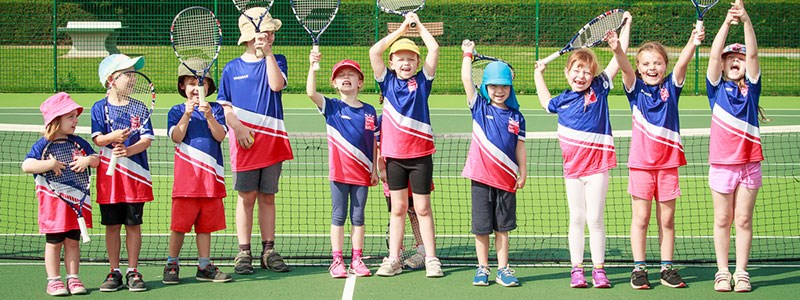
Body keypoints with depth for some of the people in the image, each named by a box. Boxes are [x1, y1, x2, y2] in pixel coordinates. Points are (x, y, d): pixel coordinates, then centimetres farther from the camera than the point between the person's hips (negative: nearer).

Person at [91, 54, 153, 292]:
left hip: (135, 174, 0)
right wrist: (113, 137, -26)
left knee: (133, 225, 3)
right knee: (112, 225, 5)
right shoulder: (100, 108, 2)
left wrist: (128, 150, -22)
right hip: (109, 174, 0)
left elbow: (147, 139, -4)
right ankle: (115, 272, 14)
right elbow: (97, 139, -6)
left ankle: (133, 272, 12)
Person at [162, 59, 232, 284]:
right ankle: (172, 264, 12)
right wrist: (187, 114, -21)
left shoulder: (215, 109, 7)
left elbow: (220, 136, -6)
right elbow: (176, 137, -10)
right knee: (180, 224, 1)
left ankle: (204, 266, 15)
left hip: (211, 176, 2)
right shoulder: (177, 111, 4)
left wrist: (209, 116, -21)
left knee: (206, 224, 8)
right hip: (186, 176, -2)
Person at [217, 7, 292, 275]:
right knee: (246, 197, 0)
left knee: (267, 197, 7)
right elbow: (224, 105, 4)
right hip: (244, 141, -1)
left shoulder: (276, 61, 7)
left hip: (272, 140, 1)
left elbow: (277, 85, -12)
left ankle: (268, 251, 12)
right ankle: (244, 253, 5)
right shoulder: (232, 69, 5)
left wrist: (268, 54, -13)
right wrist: (238, 127, -11)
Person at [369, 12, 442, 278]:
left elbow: (434, 49, -5)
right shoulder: (387, 82, 5)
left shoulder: (422, 81, 3)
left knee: (423, 208, 4)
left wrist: (419, 25, 2)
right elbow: (374, 52, -5)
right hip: (394, 154, 1)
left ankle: (431, 259, 9)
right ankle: (393, 260, 12)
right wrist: (401, 30, -3)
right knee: (398, 209, 8)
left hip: (420, 153, -1)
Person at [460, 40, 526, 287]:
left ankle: (503, 270, 13)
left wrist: (523, 173, 3)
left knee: (502, 227, 7)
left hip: (506, 179, 1)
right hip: (481, 176, -1)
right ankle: (482, 269, 14)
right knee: (481, 227, 4)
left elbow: (520, 146, 7)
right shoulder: (479, 107, 3)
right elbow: (466, 79, -3)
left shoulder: (516, 116, 6)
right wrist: (467, 54, 0)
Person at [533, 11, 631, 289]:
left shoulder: (599, 89, -1)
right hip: (573, 165, 3)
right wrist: (539, 76, 31)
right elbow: (545, 102, 32)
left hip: (597, 164, -3)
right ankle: (576, 269, 13)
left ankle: (599, 269, 7)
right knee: (577, 219, 8)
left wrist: (626, 27, 3)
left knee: (595, 220, 0)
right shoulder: (562, 101, 7)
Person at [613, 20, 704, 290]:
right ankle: (639, 268, 6)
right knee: (640, 218, 0)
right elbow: (626, 67, -18)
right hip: (641, 163, -1)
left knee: (667, 219, 7)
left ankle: (667, 268, 14)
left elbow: (682, 63, -13)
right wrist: (617, 50, -38)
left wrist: (692, 43, -30)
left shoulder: (671, 87, 4)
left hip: (668, 163, 2)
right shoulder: (636, 89, 1)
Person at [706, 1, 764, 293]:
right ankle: (722, 272, 11)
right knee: (722, 220, 5)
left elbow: (753, 54, -9)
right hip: (722, 162, 0)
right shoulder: (717, 88, 3)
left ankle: (741, 272, 10)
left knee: (744, 220, 4)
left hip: (749, 163, 1)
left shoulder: (751, 88, 5)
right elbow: (714, 55, -11)